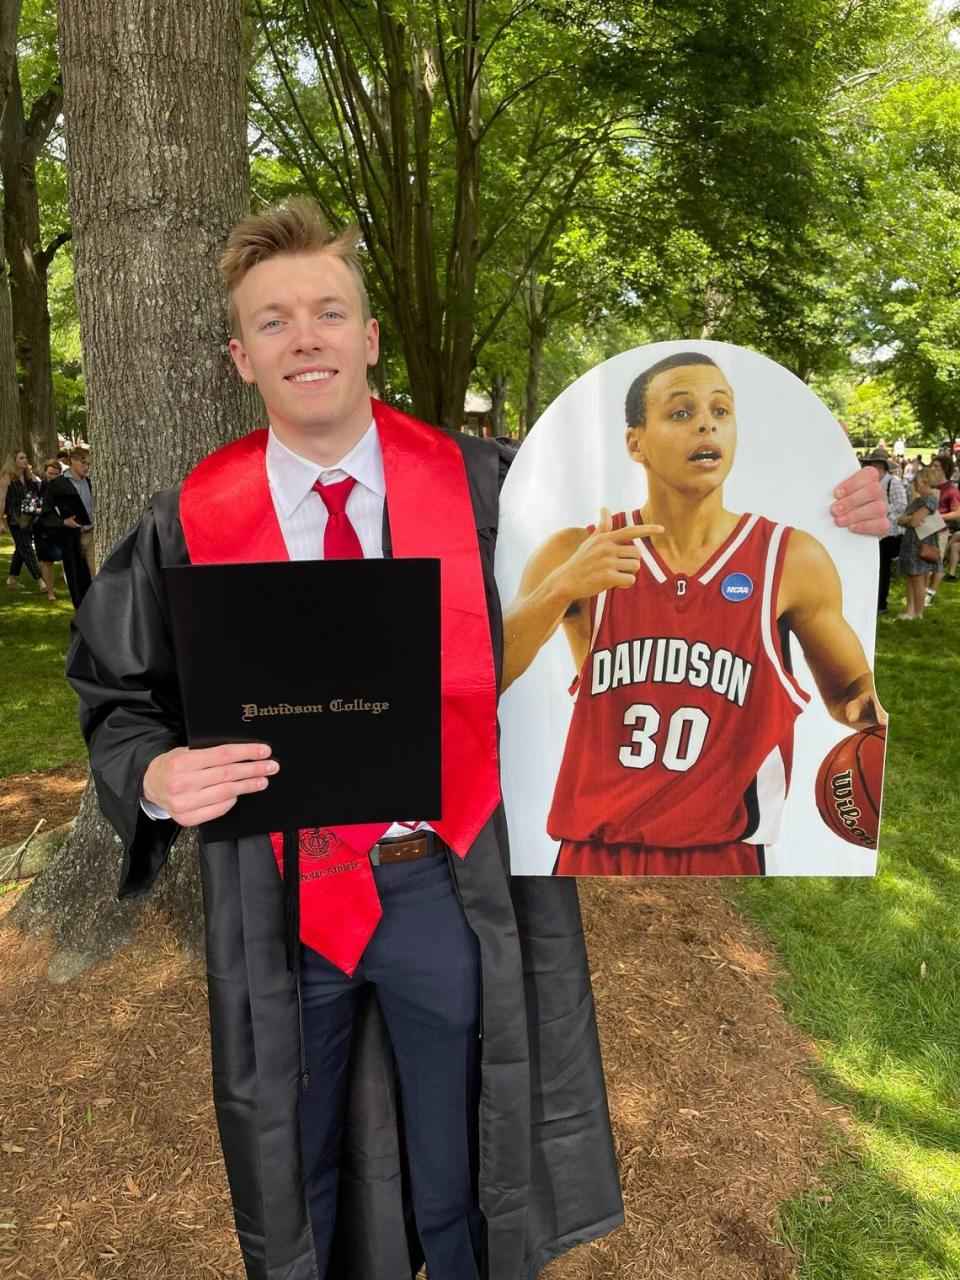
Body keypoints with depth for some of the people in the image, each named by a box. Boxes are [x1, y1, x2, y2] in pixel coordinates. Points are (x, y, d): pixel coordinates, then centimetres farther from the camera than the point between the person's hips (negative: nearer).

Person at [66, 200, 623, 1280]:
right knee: (295, 1184, 25)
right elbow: (118, 697, 4)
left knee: (460, 1184, 22)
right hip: (282, 898, 1)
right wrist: (159, 774, -18)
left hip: (451, 884, 0)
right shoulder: (189, 525, -5)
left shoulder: (480, 488, -5)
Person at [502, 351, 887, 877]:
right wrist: (559, 589, -23)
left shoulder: (792, 560, -4)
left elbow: (849, 687, 10)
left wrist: (869, 711, -12)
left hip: (725, 856, 0)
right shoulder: (572, 556, -4)